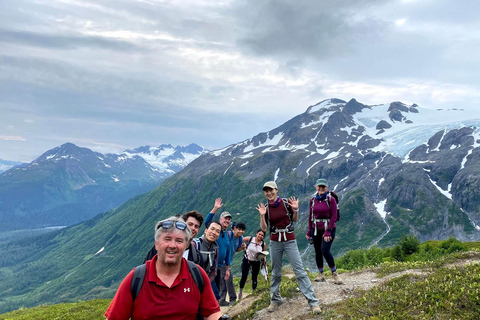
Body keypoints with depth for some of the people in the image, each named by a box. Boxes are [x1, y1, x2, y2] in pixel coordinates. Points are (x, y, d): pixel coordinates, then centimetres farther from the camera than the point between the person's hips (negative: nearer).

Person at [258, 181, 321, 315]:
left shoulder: (286, 202, -6)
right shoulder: (265, 208, -2)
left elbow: (295, 220, 5)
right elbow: (264, 228, -3)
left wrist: (295, 209, -13)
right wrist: (262, 215, -17)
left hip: (290, 241, -2)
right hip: (275, 242, 2)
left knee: (300, 271, -6)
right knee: (275, 272, 11)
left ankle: (313, 301, -3)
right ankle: (275, 300, 27)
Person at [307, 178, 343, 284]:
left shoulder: (331, 199, -7)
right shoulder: (312, 200, 4)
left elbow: (334, 216, -9)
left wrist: (328, 231, -15)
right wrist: (309, 231, 9)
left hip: (329, 228, -4)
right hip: (316, 229, 4)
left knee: (325, 251, -16)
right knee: (318, 252, 8)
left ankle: (335, 274, 1)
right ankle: (321, 275, 22)